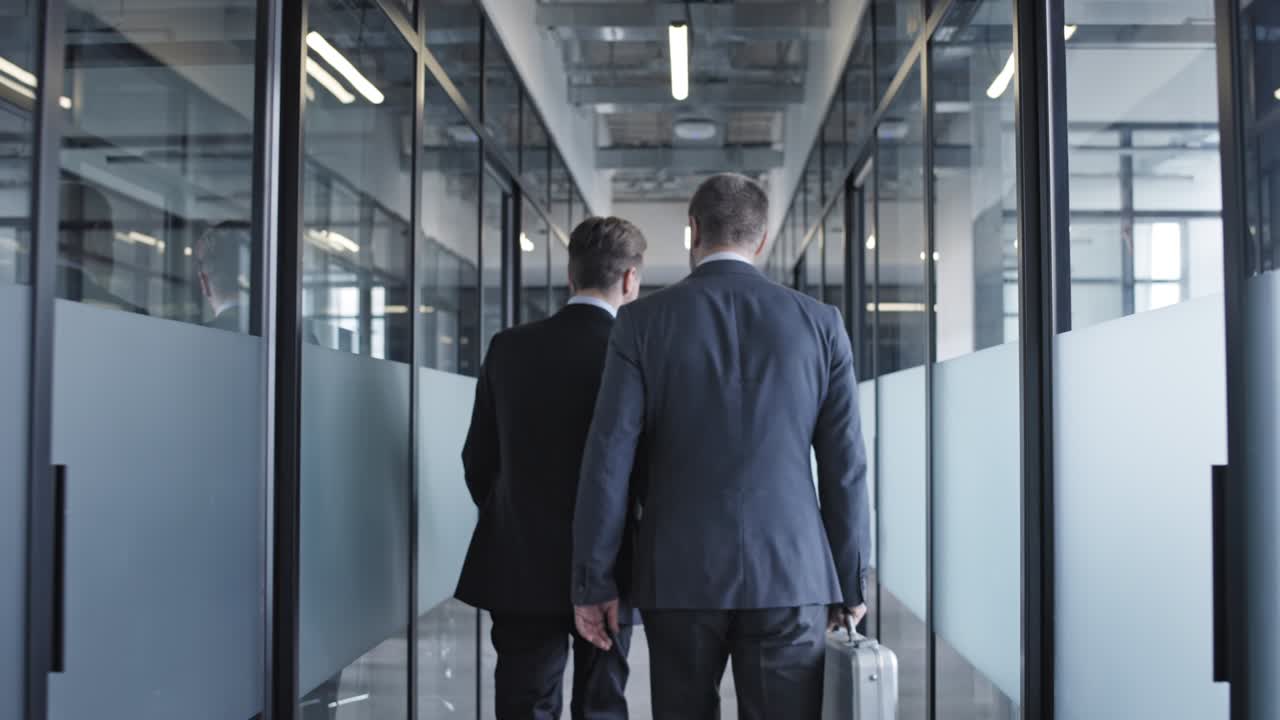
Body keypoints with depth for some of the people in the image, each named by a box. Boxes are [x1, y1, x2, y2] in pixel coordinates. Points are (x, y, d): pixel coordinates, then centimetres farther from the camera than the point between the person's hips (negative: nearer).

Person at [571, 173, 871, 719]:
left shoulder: (643, 321, -2)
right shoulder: (820, 323, 1)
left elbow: (608, 457, -6)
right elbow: (844, 465, 2)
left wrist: (593, 581, 0)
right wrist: (850, 583, 10)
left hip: (679, 574, 0)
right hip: (789, 573, 0)